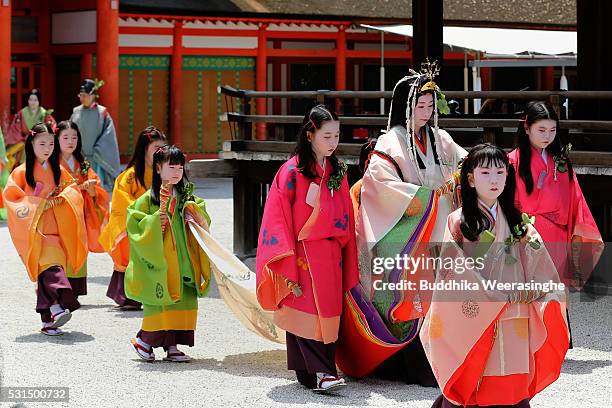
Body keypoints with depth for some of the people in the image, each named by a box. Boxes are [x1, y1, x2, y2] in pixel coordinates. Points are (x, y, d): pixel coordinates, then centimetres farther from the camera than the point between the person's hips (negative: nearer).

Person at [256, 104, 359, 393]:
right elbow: (279, 216, -8)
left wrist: (347, 258, 13)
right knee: (307, 311, -10)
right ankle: (317, 373, -15)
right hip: (303, 251, -6)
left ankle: (325, 369, 10)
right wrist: (287, 261, -13)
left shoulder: (337, 171, 11)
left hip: (331, 254, 6)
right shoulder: (292, 171, -6)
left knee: (329, 312, 5)